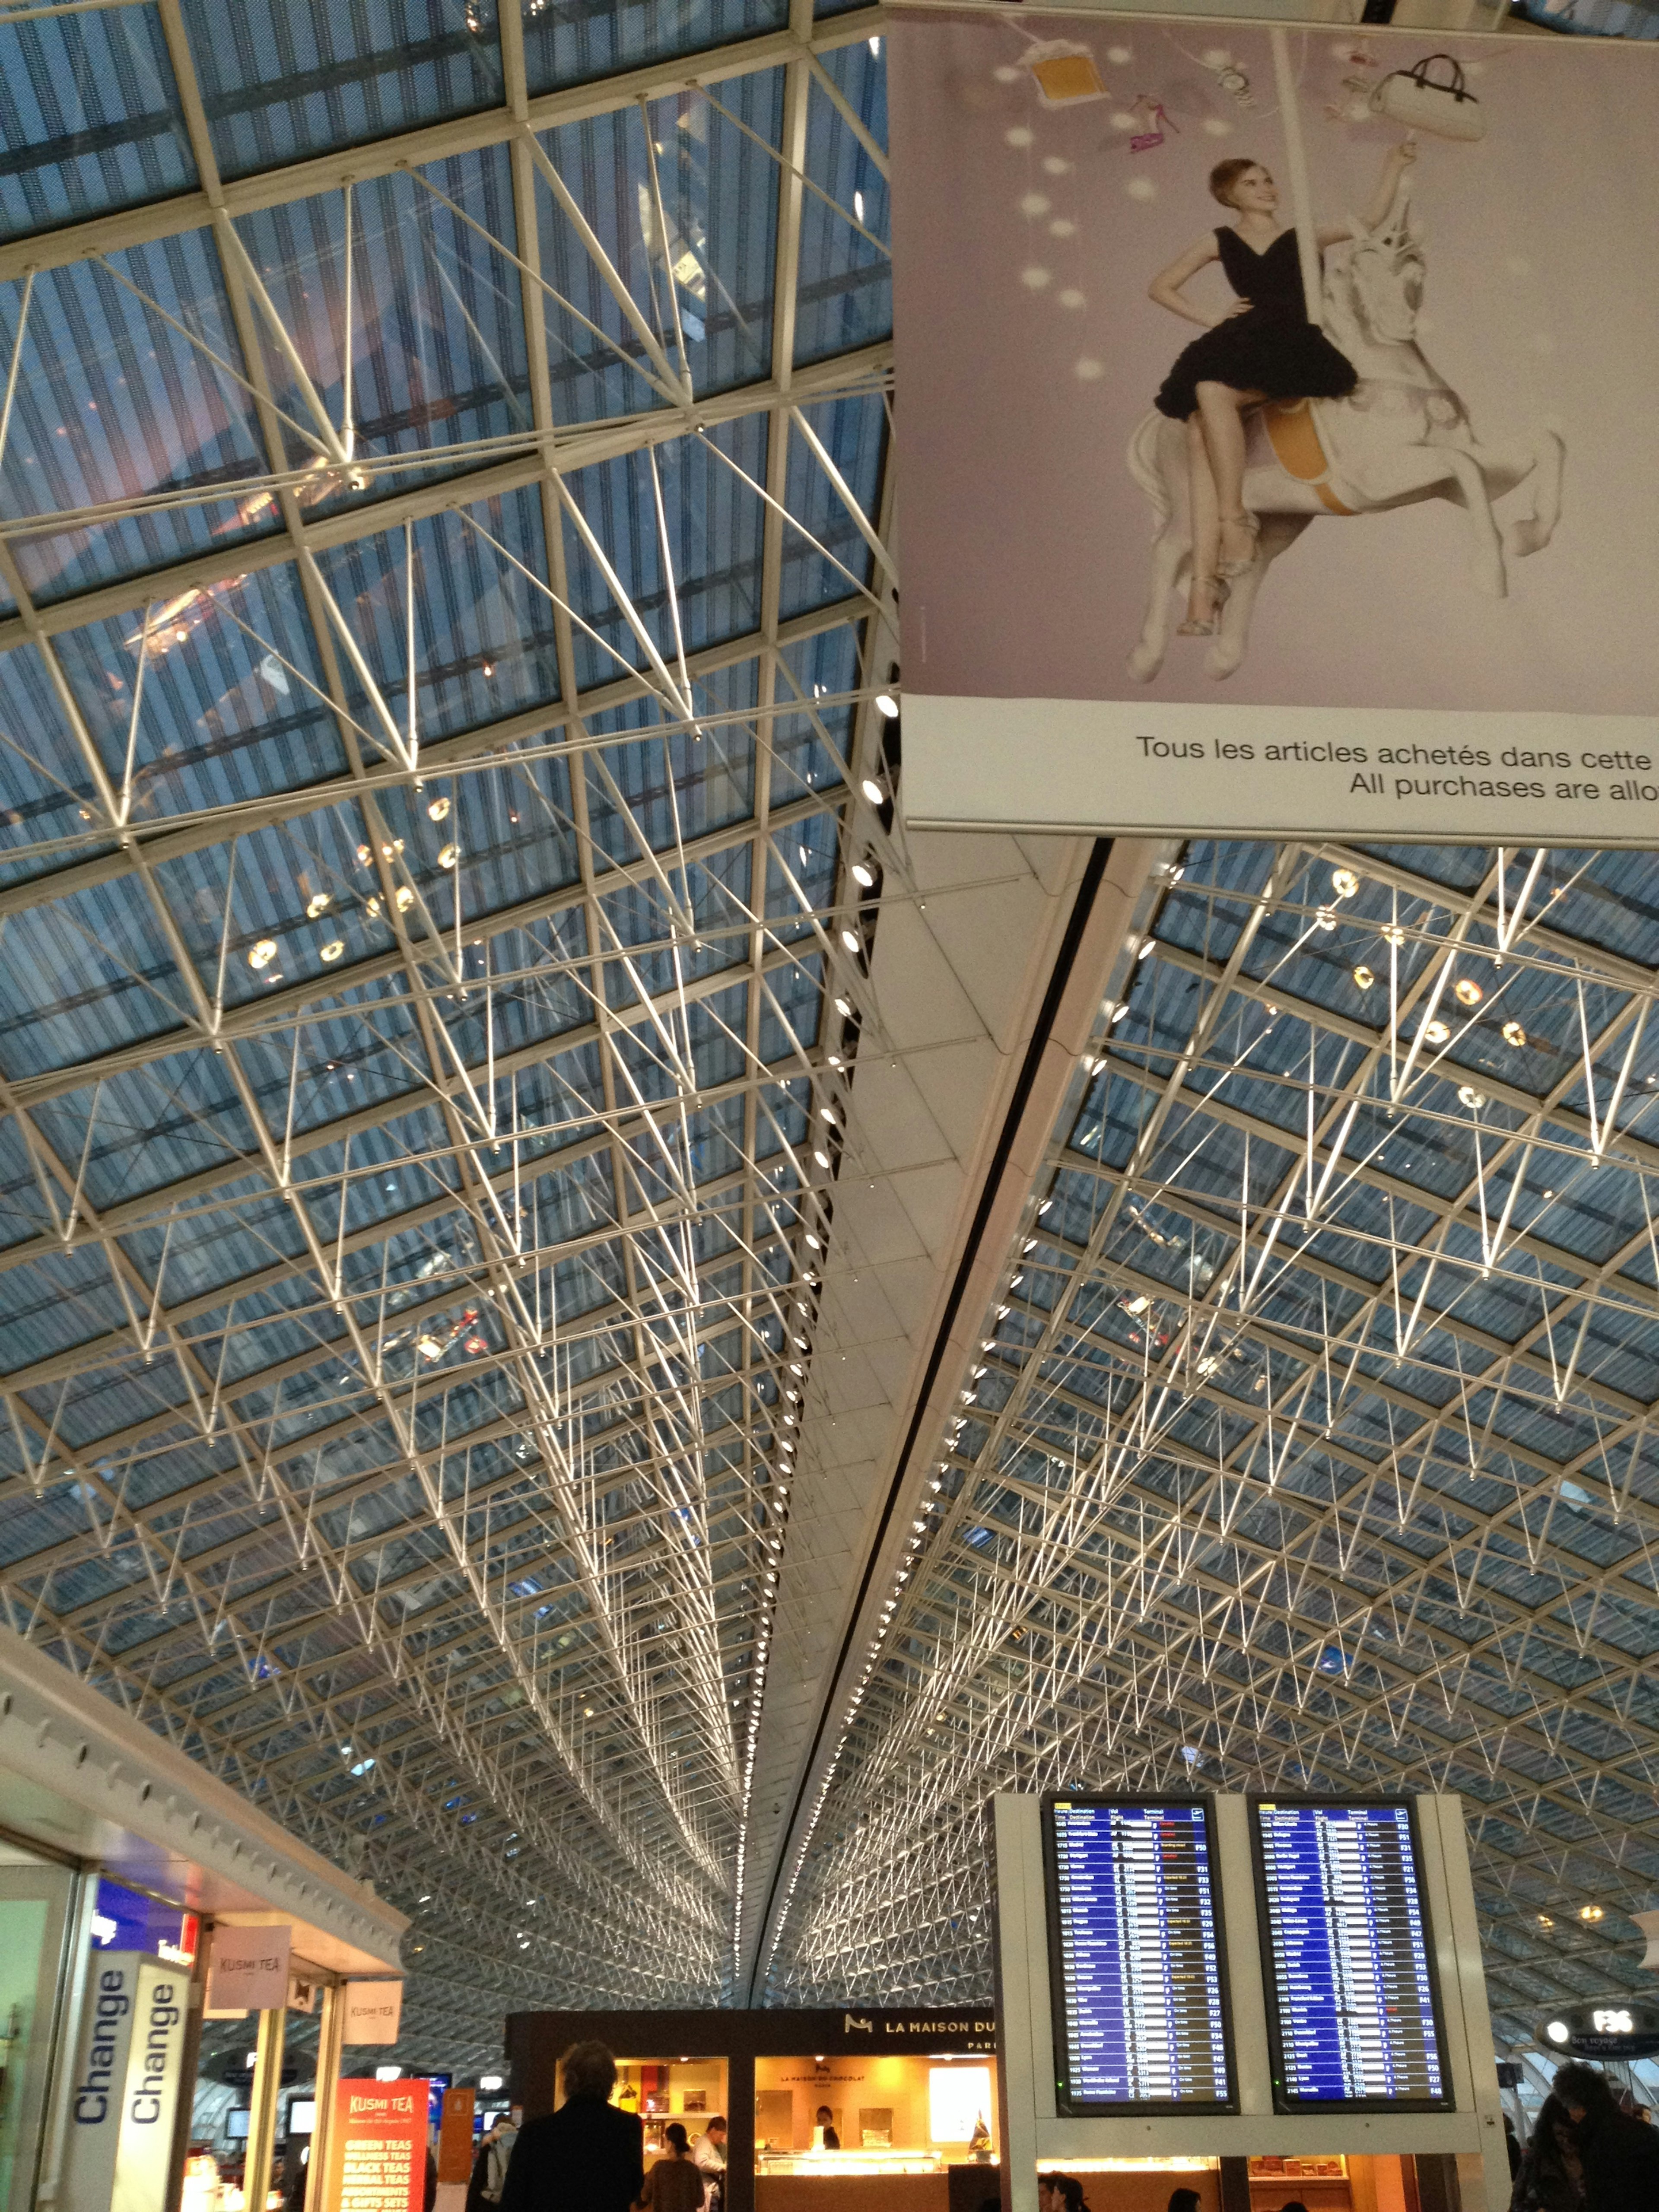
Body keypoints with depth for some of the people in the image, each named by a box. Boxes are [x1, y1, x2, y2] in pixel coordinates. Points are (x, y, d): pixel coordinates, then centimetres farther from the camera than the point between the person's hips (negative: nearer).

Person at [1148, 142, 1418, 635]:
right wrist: (1210, 317, 12)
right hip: (1239, 344, 3)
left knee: (1214, 390, -34)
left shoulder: (1302, 238, 20)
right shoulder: (1221, 242, 23)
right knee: (1198, 430, -25)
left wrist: (1393, 168, 3)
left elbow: (1369, 220, 12)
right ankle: (1203, 584, -32)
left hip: (1293, 345, -3)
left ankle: (1235, 518, -28)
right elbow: (1160, 287, 24)